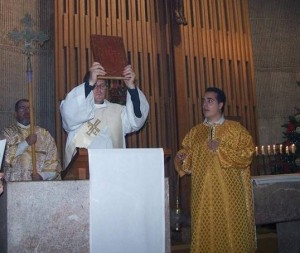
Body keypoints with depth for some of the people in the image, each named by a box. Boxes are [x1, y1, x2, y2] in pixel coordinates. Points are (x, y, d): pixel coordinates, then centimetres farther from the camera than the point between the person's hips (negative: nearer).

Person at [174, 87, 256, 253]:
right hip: (203, 193, 3)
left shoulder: (234, 128, 2)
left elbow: (247, 154, -5)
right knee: (205, 231, 3)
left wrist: (221, 149, -13)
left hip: (228, 192, -2)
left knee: (230, 229, 1)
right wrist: (182, 157, -8)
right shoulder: (196, 132, 12)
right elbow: (189, 160, 14)